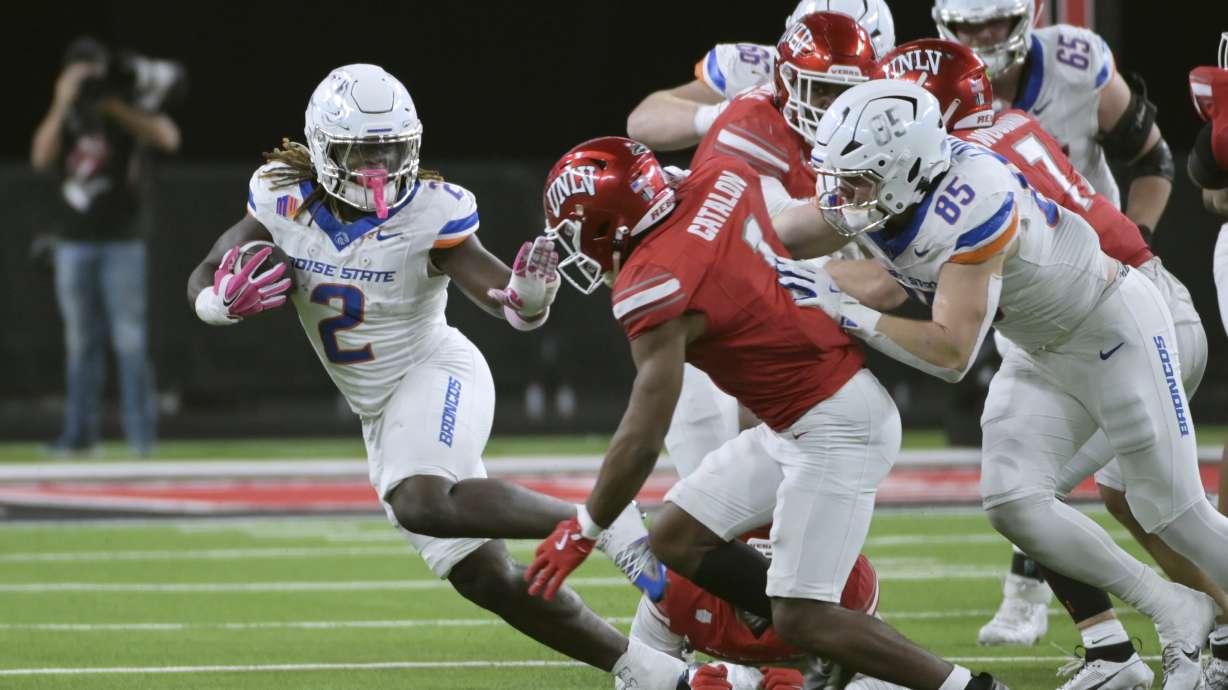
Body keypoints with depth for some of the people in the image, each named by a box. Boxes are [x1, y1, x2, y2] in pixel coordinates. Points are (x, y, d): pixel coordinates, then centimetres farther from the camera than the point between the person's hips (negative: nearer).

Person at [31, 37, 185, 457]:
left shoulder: (129, 111, 3)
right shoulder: (65, 119, 9)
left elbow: (168, 138, -15)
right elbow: (41, 158, -8)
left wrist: (114, 106, -18)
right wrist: (63, 104, -14)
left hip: (122, 243, -3)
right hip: (74, 244, 3)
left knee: (130, 339, -8)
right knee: (81, 343, 4)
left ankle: (141, 434, -7)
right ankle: (79, 434, 4)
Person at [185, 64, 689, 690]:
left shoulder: (430, 214, -18)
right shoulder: (284, 201, -7)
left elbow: (513, 308, -22)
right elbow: (203, 280, -2)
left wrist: (530, 297, -47)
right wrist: (224, 303, -26)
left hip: (438, 374, -5)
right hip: (381, 415, 5)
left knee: (422, 505, -36)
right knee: (484, 579, 0)